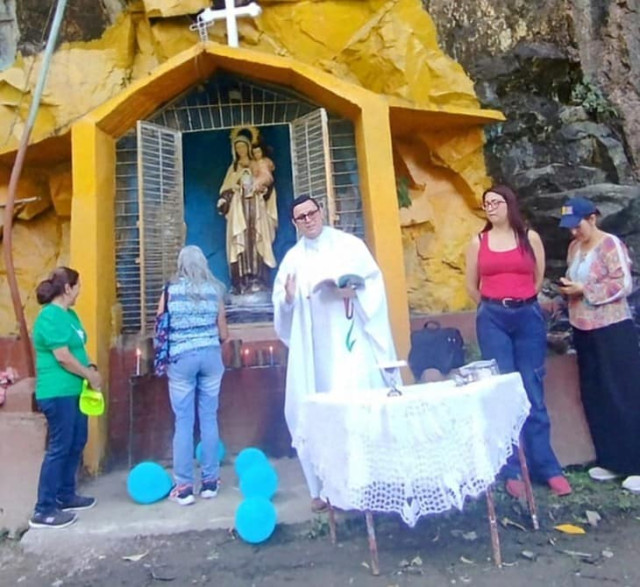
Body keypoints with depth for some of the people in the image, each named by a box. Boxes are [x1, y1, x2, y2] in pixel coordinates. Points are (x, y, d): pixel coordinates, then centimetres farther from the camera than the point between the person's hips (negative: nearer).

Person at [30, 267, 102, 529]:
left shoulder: (69, 314, 12)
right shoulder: (50, 317, -18)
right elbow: (63, 357, -21)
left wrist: (91, 368, 0)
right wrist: (91, 375, -11)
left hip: (73, 391, 10)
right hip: (57, 393, -10)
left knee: (76, 443, 16)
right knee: (59, 448, -3)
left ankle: (65, 496, 30)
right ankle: (43, 510, 8)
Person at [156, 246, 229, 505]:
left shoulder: (170, 290, -1)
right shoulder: (214, 290, 4)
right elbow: (224, 335, 7)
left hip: (181, 359, -1)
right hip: (210, 357, 2)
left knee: (183, 421, 4)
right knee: (209, 419, 8)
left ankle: (183, 486, 11)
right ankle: (209, 481, 17)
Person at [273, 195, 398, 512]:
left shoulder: (349, 245, 5)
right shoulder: (292, 258, 13)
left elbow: (374, 281, 1)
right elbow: (280, 301, 11)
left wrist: (355, 292, -19)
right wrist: (288, 298, -11)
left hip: (348, 341, -3)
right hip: (311, 347, 3)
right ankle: (323, 487, 15)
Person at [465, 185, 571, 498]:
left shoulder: (530, 237, 6)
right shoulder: (478, 242, 6)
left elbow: (539, 278, 11)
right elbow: (472, 285, 11)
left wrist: (521, 304, 12)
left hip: (529, 317, 0)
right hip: (492, 320, 0)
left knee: (533, 393, 4)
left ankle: (547, 468, 15)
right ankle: (514, 471, 11)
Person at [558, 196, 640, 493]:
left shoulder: (611, 244, -10)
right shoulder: (574, 247, 11)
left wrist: (584, 289, -19)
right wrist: (568, 287, -2)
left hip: (612, 329, -7)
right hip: (584, 330, 7)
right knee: (594, 396, 10)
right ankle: (612, 461, 22)